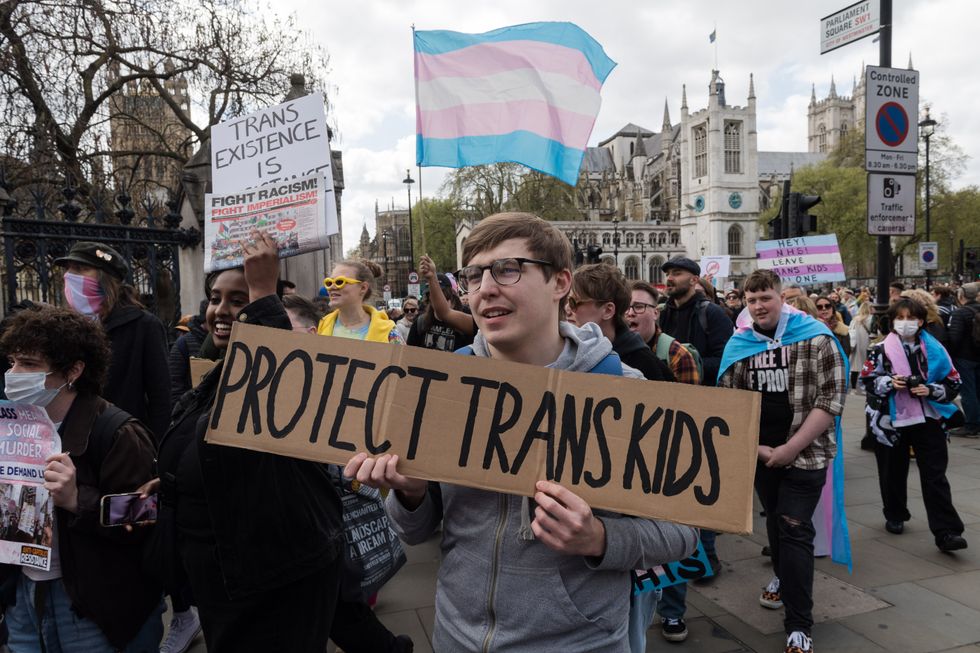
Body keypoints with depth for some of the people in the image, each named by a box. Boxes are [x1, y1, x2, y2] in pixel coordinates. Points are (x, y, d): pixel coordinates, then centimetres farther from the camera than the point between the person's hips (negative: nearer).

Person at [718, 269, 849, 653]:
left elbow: (831, 400, -13)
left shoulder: (815, 338, -9)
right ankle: (784, 578, 47)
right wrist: (755, 447, -6)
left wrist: (792, 447, -17)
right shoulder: (739, 345, 2)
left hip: (806, 453, -4)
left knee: (795, 530, -6)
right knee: (775, 520, 20)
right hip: (760, 454, 4)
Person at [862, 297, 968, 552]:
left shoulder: (934, 349, 1)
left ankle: (946, 531, -1)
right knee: (894, 473, 14)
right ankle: (895, 516, 34)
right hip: (892, 421, 0)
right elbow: (867, 381, -2)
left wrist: (930, 390, -14)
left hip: (928, 421, 0)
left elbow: (953, 383, 3)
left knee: (935, 476, -2)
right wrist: (889, 382, -19)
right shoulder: (881, 350, -2)